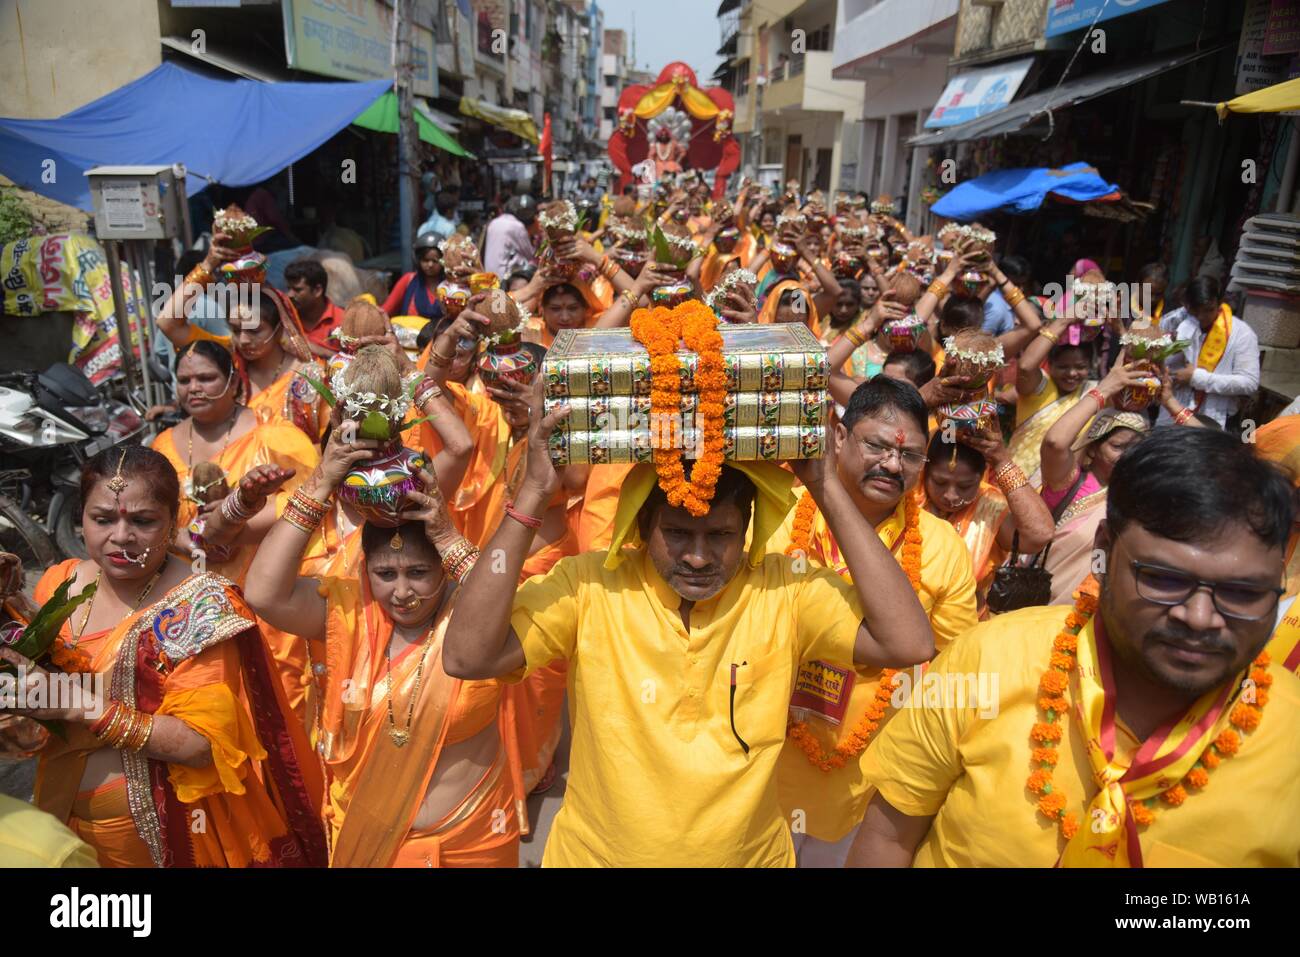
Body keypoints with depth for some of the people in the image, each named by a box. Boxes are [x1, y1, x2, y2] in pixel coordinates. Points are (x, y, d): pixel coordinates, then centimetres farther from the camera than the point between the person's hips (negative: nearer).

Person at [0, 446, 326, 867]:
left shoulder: (200, 605, -21)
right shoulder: (59, 583, -4)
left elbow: (203, 743, -24)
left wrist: (79, 705, -29)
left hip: (164, 830, -5)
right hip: (62, 814, 5)